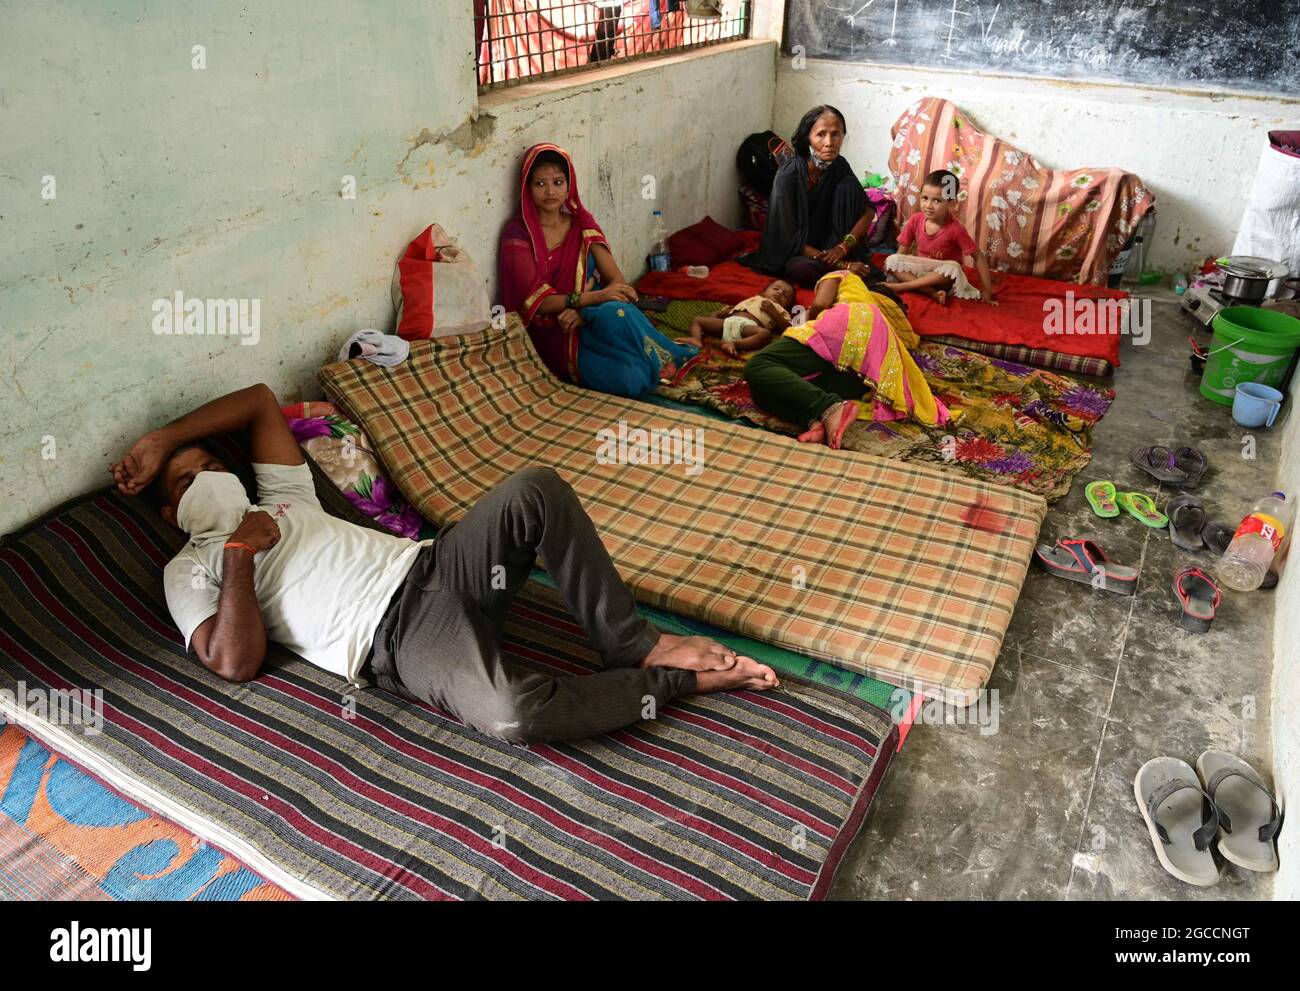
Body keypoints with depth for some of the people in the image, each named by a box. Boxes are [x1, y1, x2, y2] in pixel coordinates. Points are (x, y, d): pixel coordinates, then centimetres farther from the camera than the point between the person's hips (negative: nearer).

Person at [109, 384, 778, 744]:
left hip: (434, 563, 6)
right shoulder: (190, 569, 15)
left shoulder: (279, 500, 30)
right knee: (513, 716, -37)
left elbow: (259, 400, 32)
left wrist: (159, 440, 26)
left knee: (536, 488, -23)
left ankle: (632, 644, -13)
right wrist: (241, 551, 0)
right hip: (396, 637, -6)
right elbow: (236, 663, -3)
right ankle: (669, 679, -12)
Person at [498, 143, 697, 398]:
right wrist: (592, 297, -27)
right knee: (626, 376, -34)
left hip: (590, 319, 4)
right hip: (554, 334, -4)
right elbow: (535, 300, -12)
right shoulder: (518, 234, -4)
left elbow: (617, 280, 0)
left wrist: (582, 311, -21)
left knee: (617, 314, -37)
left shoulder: (581, 222, 9)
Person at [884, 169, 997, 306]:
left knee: (953, 268, -36)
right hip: (919, 270, 3)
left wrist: (987, 291, -20)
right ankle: (933, 293, -29)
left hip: (943, 277, -3)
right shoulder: (915, 220, -11)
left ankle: (901, 286, -28)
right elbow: (902, 251, -1)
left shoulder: (955, 229, -20)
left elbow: (979, 257, -17)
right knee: (891, 260, -21)